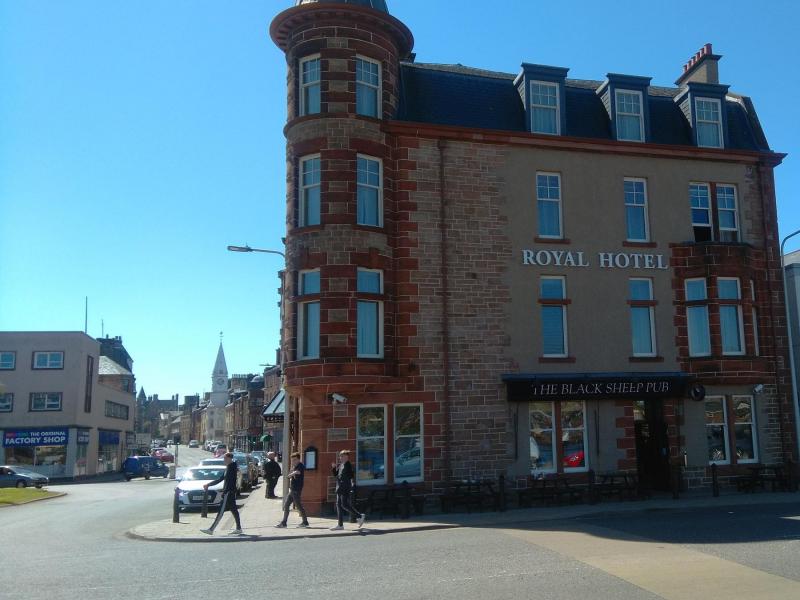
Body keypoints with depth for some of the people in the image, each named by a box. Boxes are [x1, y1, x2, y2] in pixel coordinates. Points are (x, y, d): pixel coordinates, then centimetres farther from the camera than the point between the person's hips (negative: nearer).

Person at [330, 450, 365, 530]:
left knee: (345, 505, -12)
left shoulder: (348, 465, -9)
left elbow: (352, 476, -14)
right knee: (339, 505, 7)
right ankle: (340, 525, 11)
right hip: (339, 488, 9)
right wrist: (334, 467, 4)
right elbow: (335, 474, 18)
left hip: (345, 488, -9)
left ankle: (360, 516, 1)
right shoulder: (340, 465, 15)